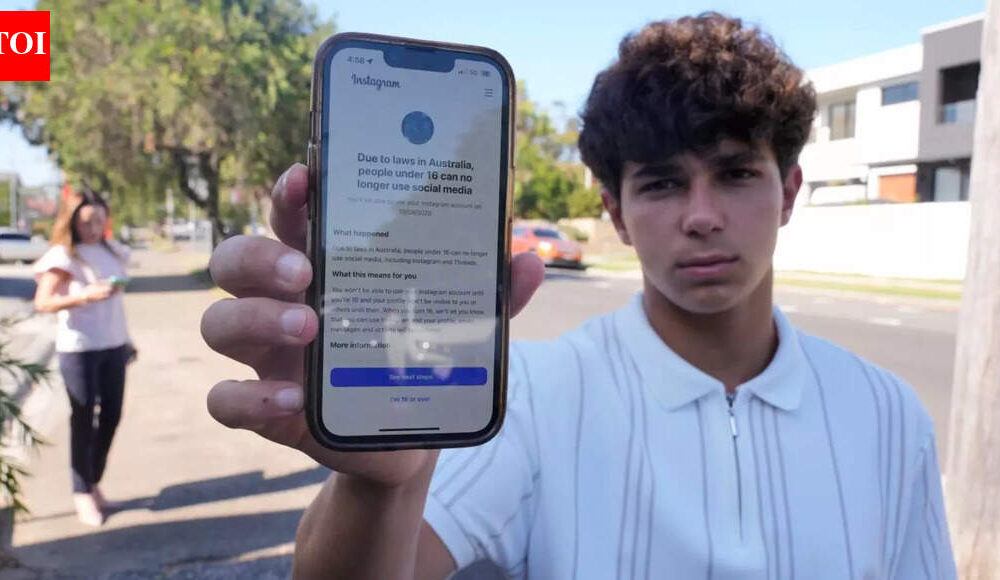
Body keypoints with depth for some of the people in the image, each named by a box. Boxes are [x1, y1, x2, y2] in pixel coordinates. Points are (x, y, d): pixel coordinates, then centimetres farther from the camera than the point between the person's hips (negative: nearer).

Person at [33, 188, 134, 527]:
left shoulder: (111, 251, 10)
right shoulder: (63, 256, -8)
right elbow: (42, 303, -15)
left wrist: (126, 338, 17)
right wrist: (84, 295, -29)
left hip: (112, 346, 6)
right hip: (78, 349, -6)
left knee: (111, 417, 10)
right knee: (83, 420, 1)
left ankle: (94, 484, 25)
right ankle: (82, 493, 13)